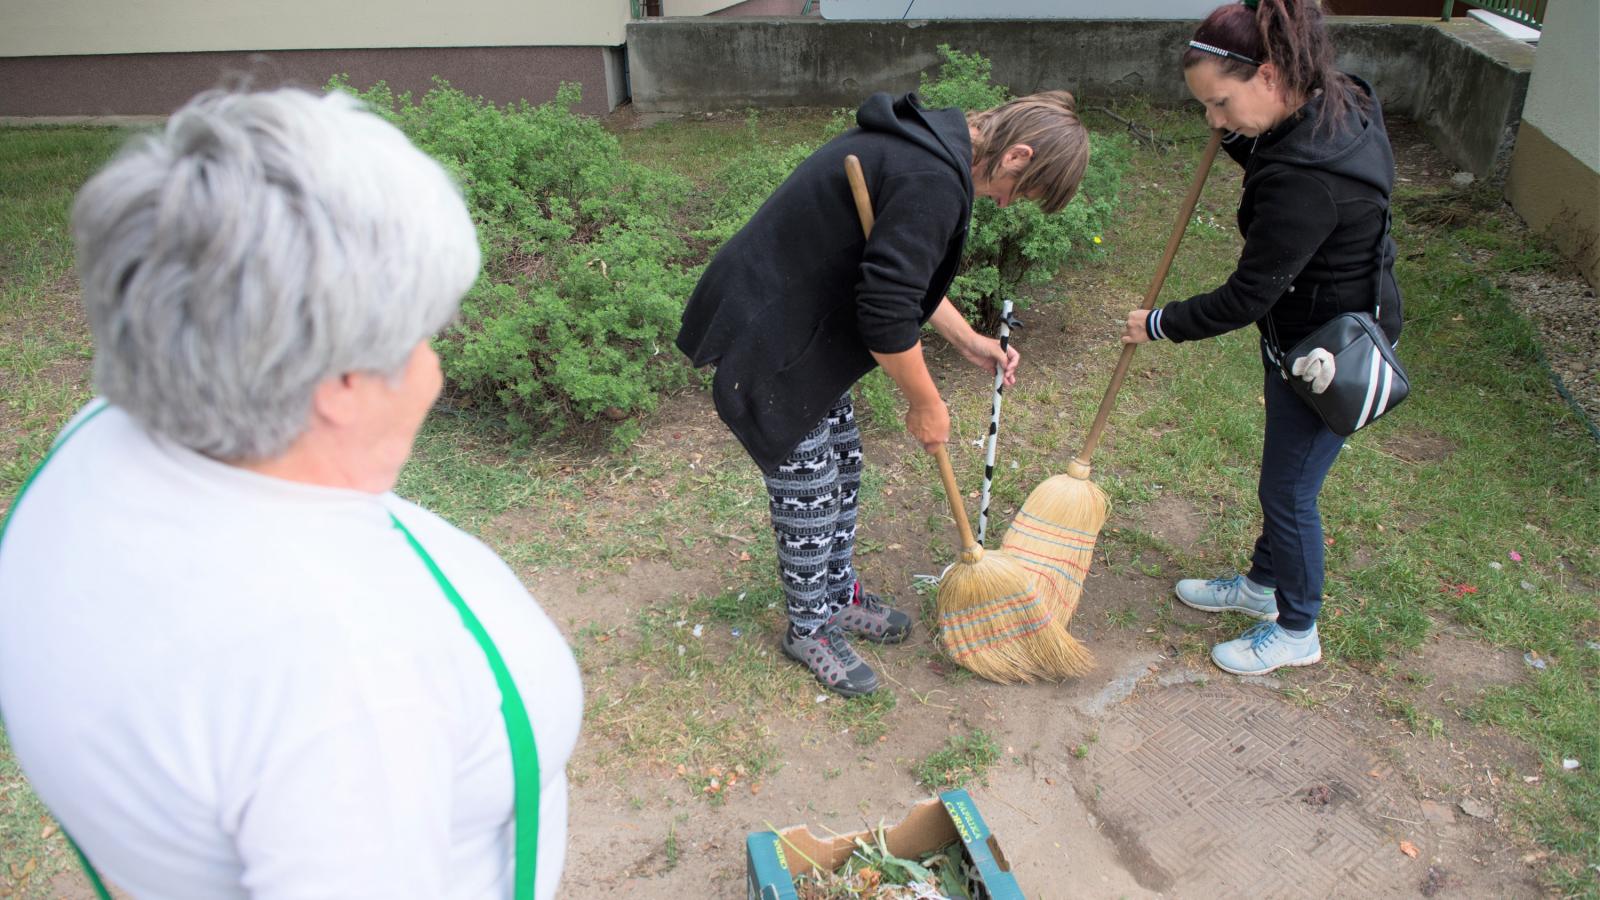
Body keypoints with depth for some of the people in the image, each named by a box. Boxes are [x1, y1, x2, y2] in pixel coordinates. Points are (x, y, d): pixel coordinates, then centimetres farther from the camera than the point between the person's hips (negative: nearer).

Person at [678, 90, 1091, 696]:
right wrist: (926, 405, -12)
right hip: (766, 341, -10)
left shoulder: (931, 145, 5)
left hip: (808, 323, 10)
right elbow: (887, 313, -28)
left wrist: (967, 339, 16)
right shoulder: (933, 181, -28)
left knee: (840, 465, 21)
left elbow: (903, 270, 18)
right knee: (807, 490, 5)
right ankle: (808, 628, 26)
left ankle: (838, 594, 41)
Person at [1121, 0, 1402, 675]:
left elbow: (1246, 298, -26)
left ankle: (1296, 633, 31)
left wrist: (1158, 325, -12)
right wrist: (1236, 137, -6)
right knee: (1284, 478, 25)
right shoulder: (1334, 99, -7)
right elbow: (1266, 160, 14)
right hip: (1308, 332, 9)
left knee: (1288, 492, 9)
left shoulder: (1308, 180, -35)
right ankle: (1262, 585, 47)